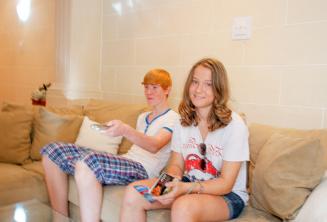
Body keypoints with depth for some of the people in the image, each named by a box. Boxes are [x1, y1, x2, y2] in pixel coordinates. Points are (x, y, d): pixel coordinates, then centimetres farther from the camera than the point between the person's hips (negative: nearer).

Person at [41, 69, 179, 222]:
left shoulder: (172, 118, 1)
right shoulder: (143, 117, 27)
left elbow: (154, 146, -19)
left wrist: (125, 130, -36)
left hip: (142, 170, -8)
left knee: (86, 162, -38)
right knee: (53, 151, -5)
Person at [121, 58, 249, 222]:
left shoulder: (234, 125, -17)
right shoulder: (183, 122, 2)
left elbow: (225, 184, -16)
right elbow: (176, 165, 6)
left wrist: (186, 188, -30)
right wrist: (172, 181, -19)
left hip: (228, 195, -5)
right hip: (188, 185, 5)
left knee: (182, 206, -37)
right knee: (133, 192, -16)